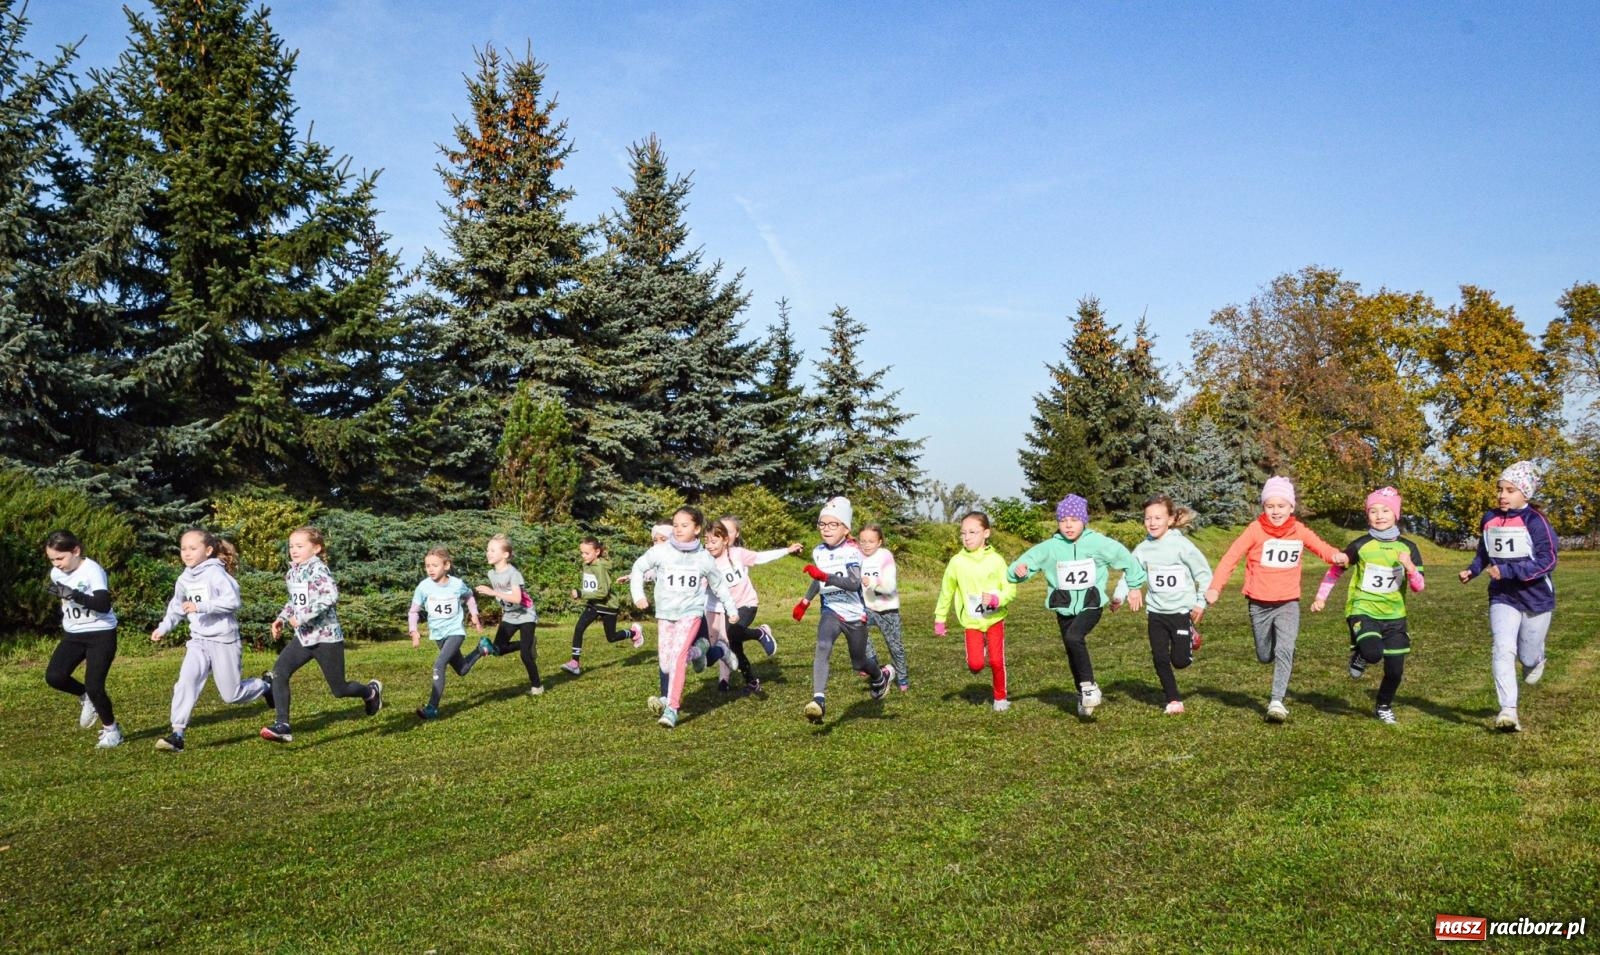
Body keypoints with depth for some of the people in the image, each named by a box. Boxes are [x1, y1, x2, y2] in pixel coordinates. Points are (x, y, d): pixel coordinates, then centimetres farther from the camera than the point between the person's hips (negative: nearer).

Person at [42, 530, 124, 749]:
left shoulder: (93, 571, -19)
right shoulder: (56, 573, 3)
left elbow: (103, 605, -31)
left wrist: (73, 594, -38)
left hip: (101, 634, -7)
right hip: (73, 635, 7)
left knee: (94, 685, -11)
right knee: (54, 676, -12)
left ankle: (111, 729, 10)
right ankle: (86, 697, 18)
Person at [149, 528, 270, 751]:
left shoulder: (215, 573, -14)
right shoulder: (184, 579, 8)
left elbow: (232, 600, -26)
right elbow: (176, 606, 25)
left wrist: (201, 606, -30)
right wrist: (163, 628, 16)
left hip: (223, 640, -6)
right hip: (198, 640, 6)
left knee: (231, 695, 4)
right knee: (185, 682, -17)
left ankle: (265, 685, 33)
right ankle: (177, 734, -16)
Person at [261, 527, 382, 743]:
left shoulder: (317, 569, -17)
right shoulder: (292, 573, 9)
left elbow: (331, 596, -32)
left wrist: (303, 616, -29)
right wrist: (281, 618, 10)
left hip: (326, 636, -7)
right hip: (303, 636, 7)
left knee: (339, 689, 5)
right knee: (278, 672, -12)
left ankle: (371, 690, 36)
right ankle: (283, 726, -8)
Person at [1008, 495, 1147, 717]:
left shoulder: (1097, 542, -10)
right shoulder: (1050, 547, -8)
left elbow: (1126, 559, 2)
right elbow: (1029, 558, -16)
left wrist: (1135, 587, 9)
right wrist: (1019, 570, -39)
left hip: (1091, 605, -3)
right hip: (1064, 608, 3)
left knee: (1074, 637, -29)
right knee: (1073, 654, 13)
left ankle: (1089, 686, -13)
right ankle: (1085, 697, 34)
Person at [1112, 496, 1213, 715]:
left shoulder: (1181, 545, -11)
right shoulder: (1142, 549, 0)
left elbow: (1204, 574, -5)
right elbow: (1130, 573, 0)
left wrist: (1201, 602, -9)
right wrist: (1119, 596, -16)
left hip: (1181, 610, -3)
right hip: (1156, 612, 4)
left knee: (1179, 660, -3)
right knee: (1160, 659, 2)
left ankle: (1191, 638, 29)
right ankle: (1173, 700, 17)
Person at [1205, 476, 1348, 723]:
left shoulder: (1299, 531, -1)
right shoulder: (1256, 529, -8)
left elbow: (1320, 546, 8)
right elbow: (1231, 556, -11)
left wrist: (1337, 556, -16)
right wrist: (1215, 587, -20)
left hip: (1288, 604, 0)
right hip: (1259, 605, 0)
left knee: (1284, 651, -17)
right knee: (1265, 656, 11)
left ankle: (1277, 701, -17)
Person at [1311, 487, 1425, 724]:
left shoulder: (1408, 547, 0)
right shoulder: (1360, 545, -5)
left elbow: (1418, 588, 0)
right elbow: (1335, 570, 8)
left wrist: (1409, 566, -19)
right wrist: (1321, 597, 3)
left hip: (1394, 615, 3)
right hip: (1363, 611, -3)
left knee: (1395, 670, 5)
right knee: (1373, 652, -29)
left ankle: (1384, 707, 33)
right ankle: (1359, 656, 9)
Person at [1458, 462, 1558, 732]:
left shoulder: (1536, 521, -16)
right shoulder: (1489, 520, 2)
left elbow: (1547, 561, -22)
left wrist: (1507, 571, -29)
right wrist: (1472, 570, 2)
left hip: (1536, 598, -3)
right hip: (1503, 598, 3)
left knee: (1528, 656, 13)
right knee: (1503, 650, -16)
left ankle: (1536, 661, 52)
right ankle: (1508, 710, -18)